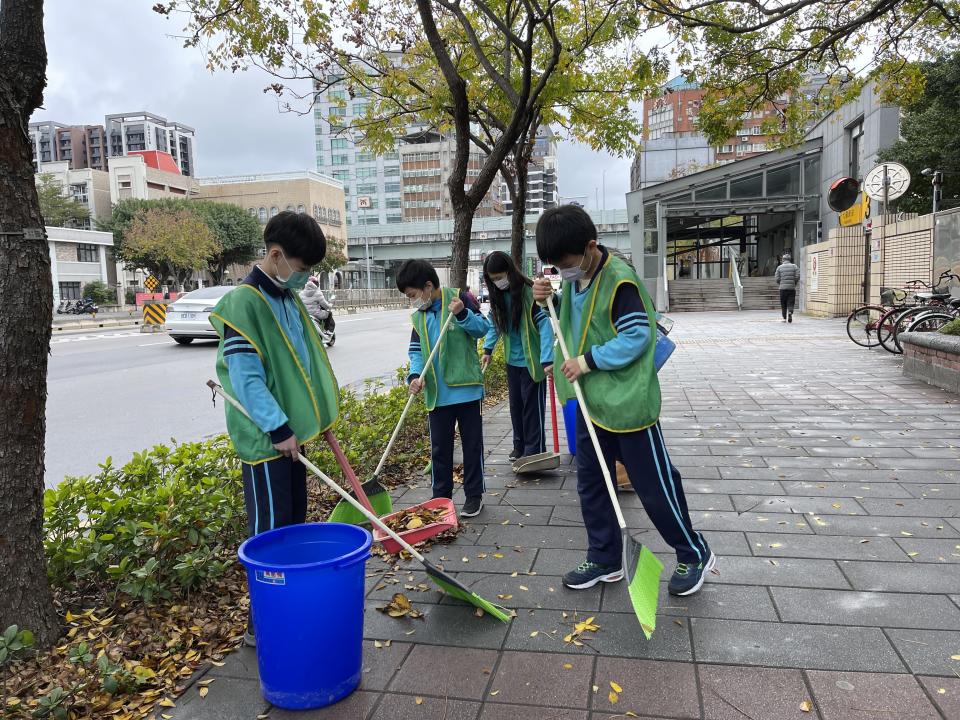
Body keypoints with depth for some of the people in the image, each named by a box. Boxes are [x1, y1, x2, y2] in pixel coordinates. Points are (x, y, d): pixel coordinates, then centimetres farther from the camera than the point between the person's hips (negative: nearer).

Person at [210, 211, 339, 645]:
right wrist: (279, 429, -21)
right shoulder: (243, 302, -16)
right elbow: (245, 377, -21)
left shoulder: (288, 299, 12)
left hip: (293, 432, 9)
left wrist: (316, 415, 17)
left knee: (294, 526, 17)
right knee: (270, 532, -1)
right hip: (266, 440, -9)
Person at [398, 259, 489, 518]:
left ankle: (474, 495, 21)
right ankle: (441, 496, 25)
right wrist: (415, 375, -11)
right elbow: (416, 351, 7)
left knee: (472, 444, 8)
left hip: (466, 388, -5)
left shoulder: (460, 298, -8)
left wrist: (462, 314, -25)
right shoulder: (418, 316, 7)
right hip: (437, 393, 5)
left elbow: (483, 328, -9)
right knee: (439, 448, 12)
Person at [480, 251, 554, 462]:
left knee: (532, 405, 2)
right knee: (515, 404, 15)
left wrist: (547, 359, -31)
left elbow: (544, 324, -24)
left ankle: (535, 451, 12)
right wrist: (487, 349, 6)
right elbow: (494, 322, 13)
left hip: (532, 360, -7)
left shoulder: (530, 292, -20)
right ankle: (520, 446, 29)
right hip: (512, 360, 7)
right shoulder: (498, 296, 0)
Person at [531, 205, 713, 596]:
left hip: (627, 401, -8)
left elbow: (636, 337, -21)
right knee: (590, 482, 14)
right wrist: (547, 300, 0)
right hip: (591, 401, 8)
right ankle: (605, 559, 29)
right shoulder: (574, 277, 5)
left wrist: (588, 361, -20)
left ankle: (694, 554, 24)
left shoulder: (620, 281, -20)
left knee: (654, 483, 3)